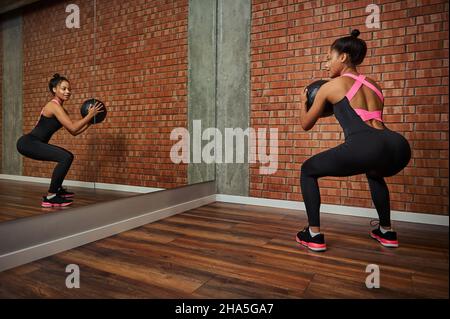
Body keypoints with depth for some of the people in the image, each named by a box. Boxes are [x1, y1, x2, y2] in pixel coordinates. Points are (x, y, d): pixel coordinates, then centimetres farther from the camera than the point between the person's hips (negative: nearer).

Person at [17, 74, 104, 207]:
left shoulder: (60, 108, 14)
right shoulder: (54, 105, -15)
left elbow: (74, 132, 14)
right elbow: (73, 127, -24)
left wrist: (89, 121, 9)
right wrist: (90, 115, -16)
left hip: (34, 143, 10)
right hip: (28, 143, -10)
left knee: (66, 157, 22)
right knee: (66, 158, -25)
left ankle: (58, 189, 32)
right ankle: (50, 197, -18)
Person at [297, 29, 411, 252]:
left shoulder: (330, 86, 13)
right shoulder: (373, 85, 28)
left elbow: (306, 125, 23)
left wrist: (303, 103, 42)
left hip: (364, 147, -7)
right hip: (398, 146, 7)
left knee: (308, 170, 17)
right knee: (374, 172, 42)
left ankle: (314, 235, 14)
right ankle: (386, 232, 41)